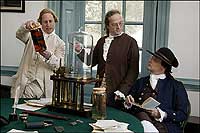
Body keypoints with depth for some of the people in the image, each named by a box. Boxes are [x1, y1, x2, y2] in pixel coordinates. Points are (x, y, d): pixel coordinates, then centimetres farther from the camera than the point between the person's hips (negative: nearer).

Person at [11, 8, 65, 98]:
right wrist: (27, 26, -31)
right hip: (25, 79, 1)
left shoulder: (60, 43, 12)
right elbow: (19, 35, -8)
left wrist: (49, 56, -19)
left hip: (42, 83, 0)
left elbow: (58, 66, 3)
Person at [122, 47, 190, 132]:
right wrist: (128, 103, -4)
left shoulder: (176, 86, 7)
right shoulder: (140, 82, 19)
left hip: (164, 125, -3)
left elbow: (182, 114, 1)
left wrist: (160, 114, -12)